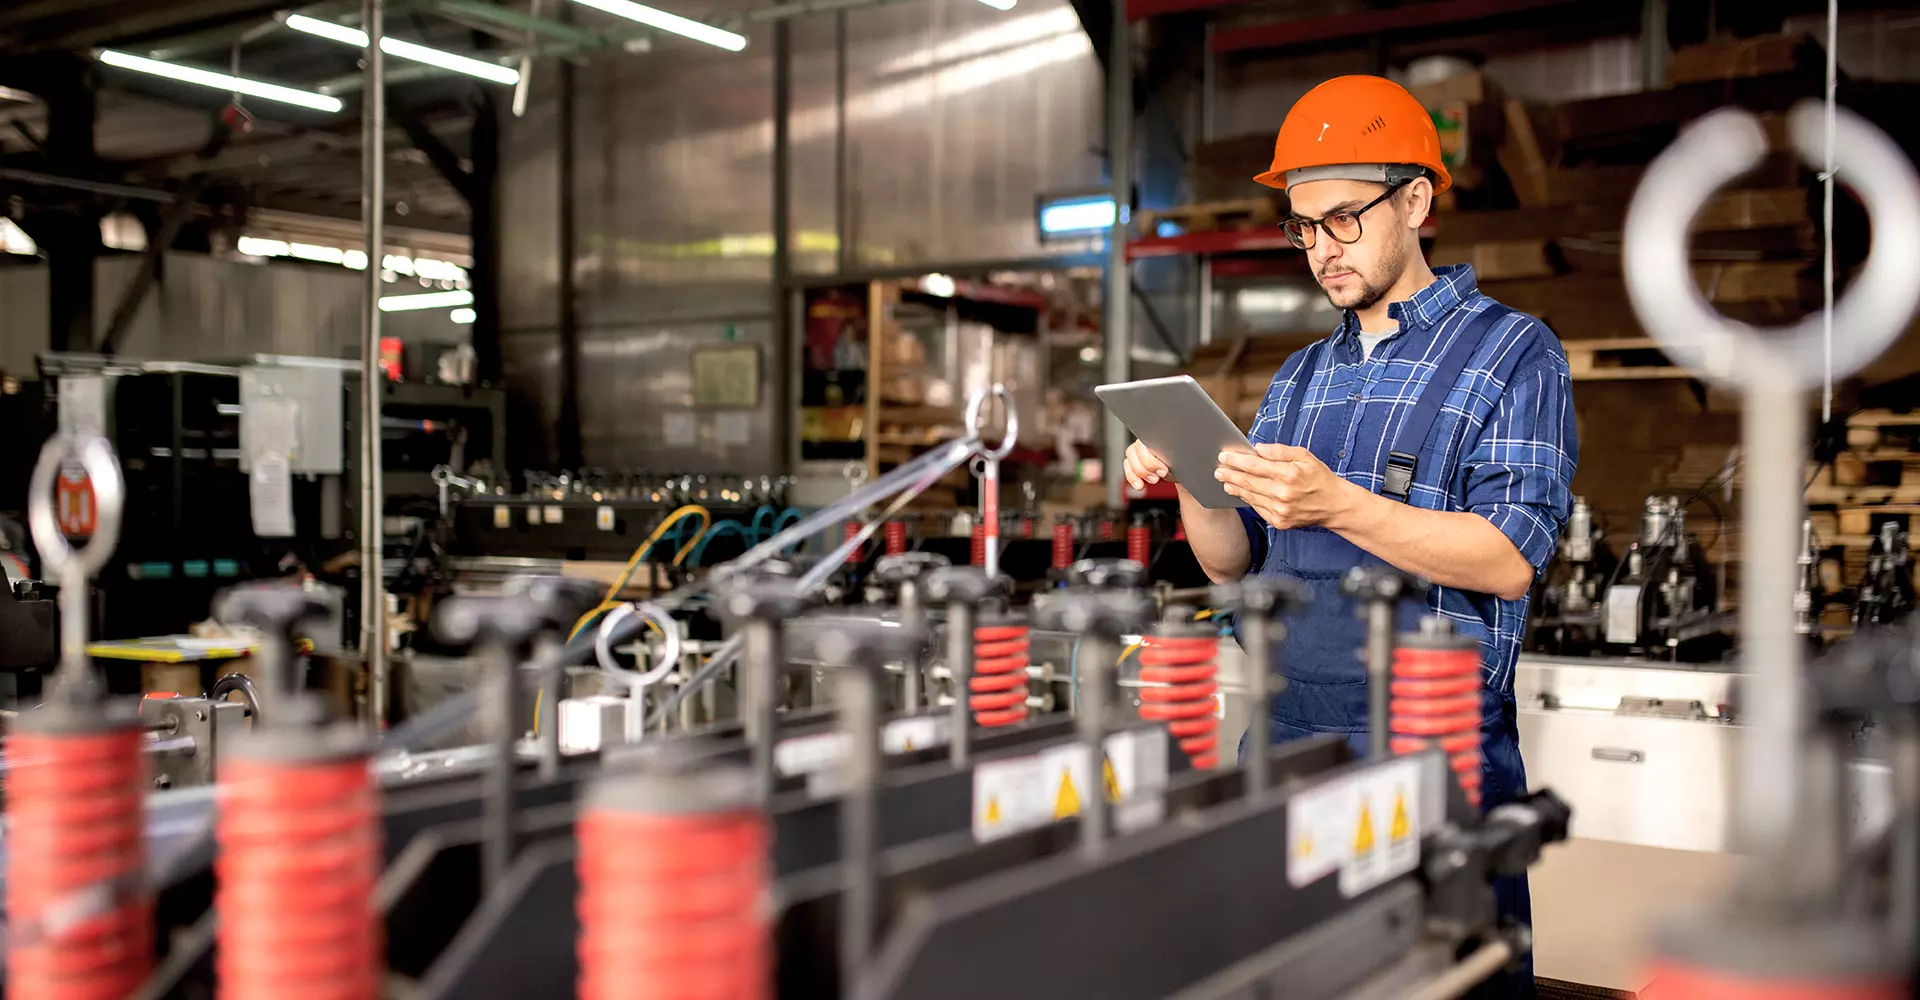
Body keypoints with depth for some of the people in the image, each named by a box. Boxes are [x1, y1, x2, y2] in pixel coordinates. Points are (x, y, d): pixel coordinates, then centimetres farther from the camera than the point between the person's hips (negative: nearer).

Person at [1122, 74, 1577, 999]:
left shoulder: (1511, 354, -1)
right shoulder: (1301, 379, 17)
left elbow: (1511, 559, -13)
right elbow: (1237, 564, 15)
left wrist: (1337, 505, -24)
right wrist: (1191, 487, -5)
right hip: (1284, 742, 6)